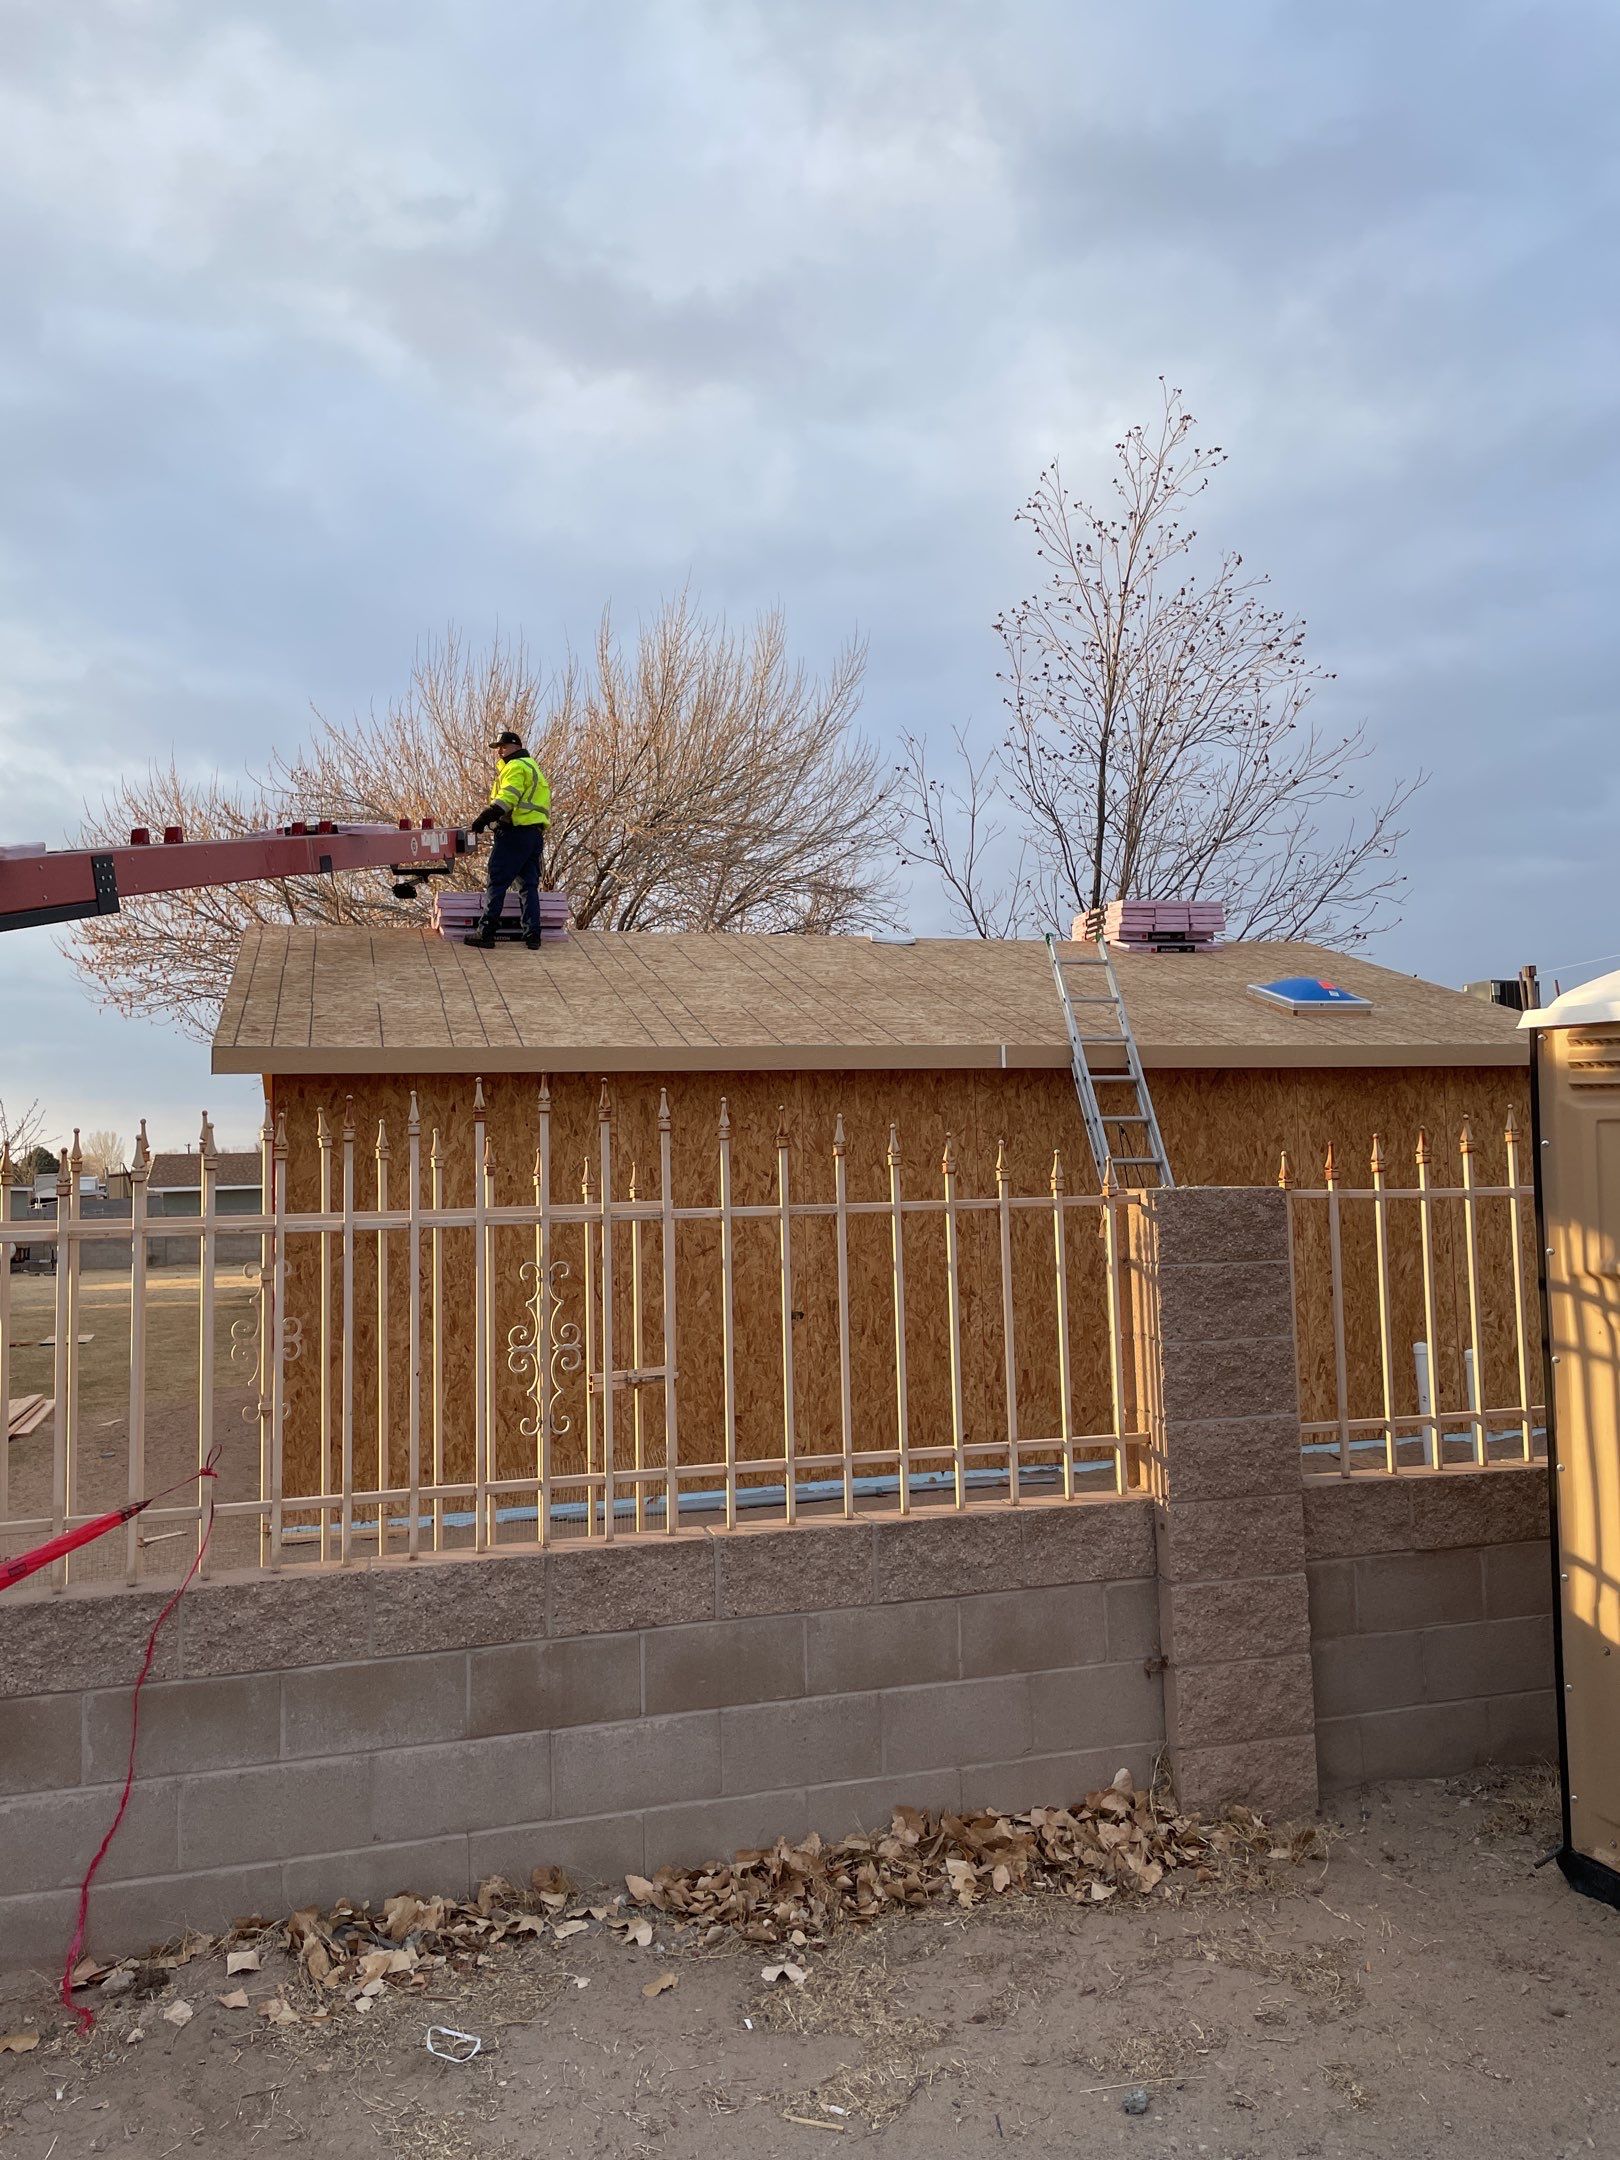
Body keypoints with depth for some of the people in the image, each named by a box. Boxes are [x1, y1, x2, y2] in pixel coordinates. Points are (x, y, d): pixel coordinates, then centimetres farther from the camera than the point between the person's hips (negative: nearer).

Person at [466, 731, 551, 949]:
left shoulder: (516, 767, -5)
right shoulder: (532, 767, 26)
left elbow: (507, 798, -18)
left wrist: (483, 818, -20)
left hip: (515, 832, -9)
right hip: (535, 833, 9)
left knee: (496, 883, -4)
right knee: (529, 886, 10)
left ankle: (485, 933, -3)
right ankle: (532, 935, 7)